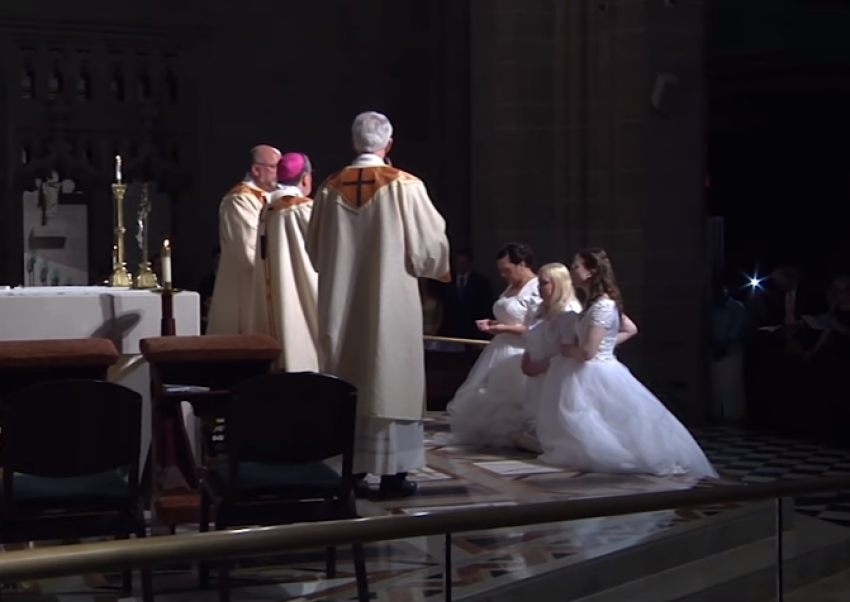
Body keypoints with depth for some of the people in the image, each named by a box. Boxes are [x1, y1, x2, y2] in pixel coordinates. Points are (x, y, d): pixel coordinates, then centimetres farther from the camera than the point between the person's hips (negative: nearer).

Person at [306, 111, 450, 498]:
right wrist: (440, 269, 16)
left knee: (348, 387, 9)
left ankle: (352, 472, 11)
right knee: (391, 381, 2)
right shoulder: (405, 186, -9)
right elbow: (430, 244, -6)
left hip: (342, 307, 4)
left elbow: (315, 251, 11)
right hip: (392, 303, -3)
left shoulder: (330, 188, 2)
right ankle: (392, 473, 4)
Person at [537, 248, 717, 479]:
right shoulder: (599, 302, 9)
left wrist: (566, 349, -4)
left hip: (598, 376, -10)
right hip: (591, 375, 10)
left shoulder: (601, 306, -22)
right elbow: (630, 329, 24)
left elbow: (587, 352, -25)